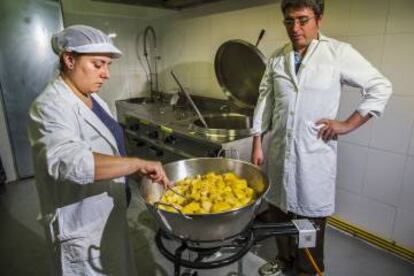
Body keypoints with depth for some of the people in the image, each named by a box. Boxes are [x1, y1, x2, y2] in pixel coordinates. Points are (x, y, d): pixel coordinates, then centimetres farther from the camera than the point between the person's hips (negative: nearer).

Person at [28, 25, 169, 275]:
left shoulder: (91, 99, 4)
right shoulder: (51, 106, -24)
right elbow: (68, 161, -43)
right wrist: (139, 163, -42)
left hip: (107, 213, 8)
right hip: (82, 223, -8)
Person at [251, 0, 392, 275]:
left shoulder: (339, 53, -5)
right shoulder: (277, 58, 6)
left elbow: (381, 88, 1)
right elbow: (264, 102, 7)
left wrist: (348, 124, -7)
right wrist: (257, 145, 5)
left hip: (315, 153, -3)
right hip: (279, 150, 4)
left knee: (310, 215, 9)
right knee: (279, 209, 16)